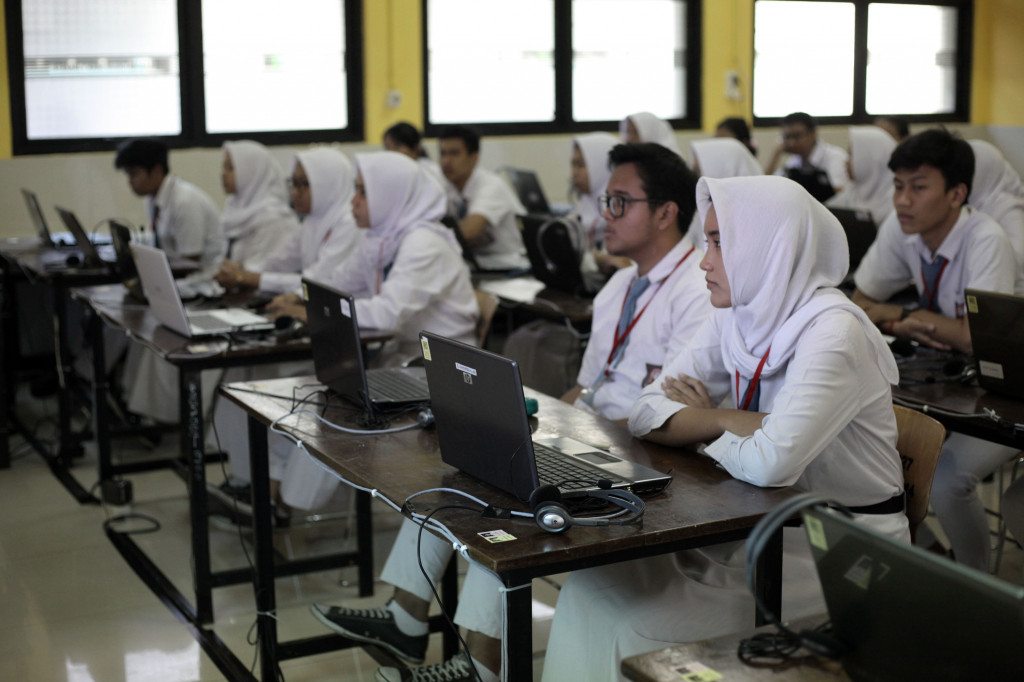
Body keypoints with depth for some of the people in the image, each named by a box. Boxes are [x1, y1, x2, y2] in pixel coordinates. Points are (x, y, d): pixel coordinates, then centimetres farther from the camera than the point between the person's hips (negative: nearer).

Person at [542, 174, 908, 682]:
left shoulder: (832, 331, -21)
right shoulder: (736, 318, 3)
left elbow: (771, 463, -31)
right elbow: (647, 415, 0)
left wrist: (704, 421, -10)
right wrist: (734, 421, -18)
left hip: (839, 553, -7)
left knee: (645, 628, -20)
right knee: (594, 587, -8)